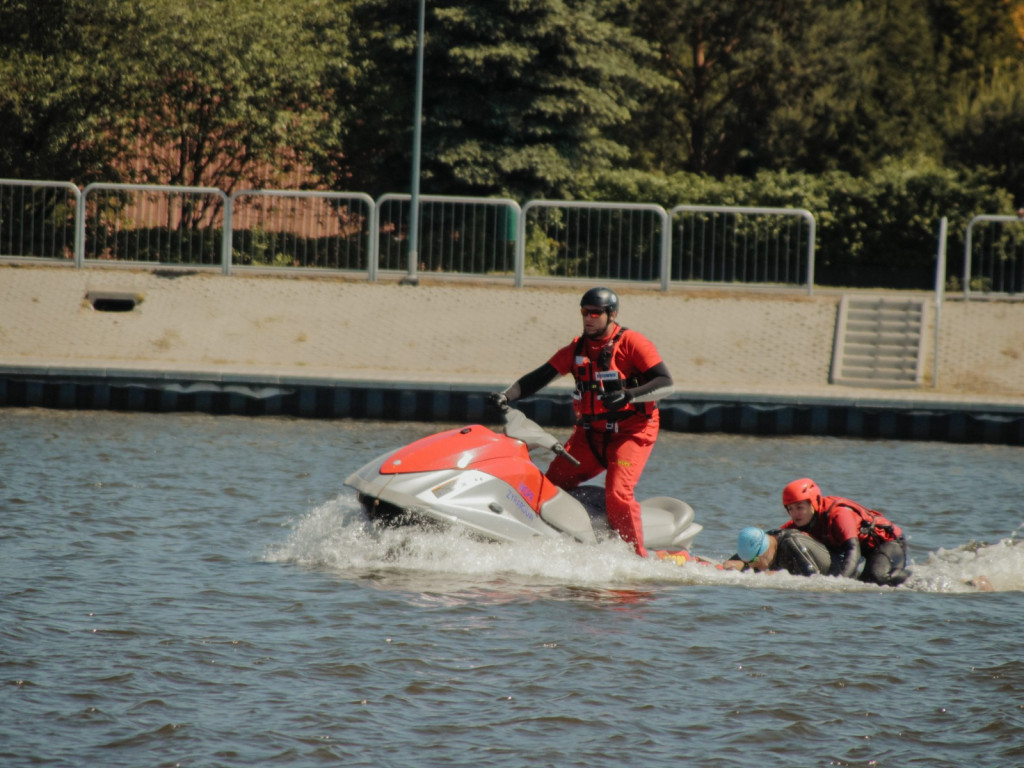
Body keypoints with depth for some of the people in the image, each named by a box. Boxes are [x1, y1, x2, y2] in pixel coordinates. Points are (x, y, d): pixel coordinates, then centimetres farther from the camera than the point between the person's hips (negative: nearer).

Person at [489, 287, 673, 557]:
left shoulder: (632, 342, -8)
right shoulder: (577, 348, 8)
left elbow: (665, 383, -14)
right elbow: (540, 377, 7)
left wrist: (628, 395, -29)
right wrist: (506, 396, -8)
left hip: (631, 432, -6)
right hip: (590, 433, 6)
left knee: (617, 494, -24)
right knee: (549, 486, -2)